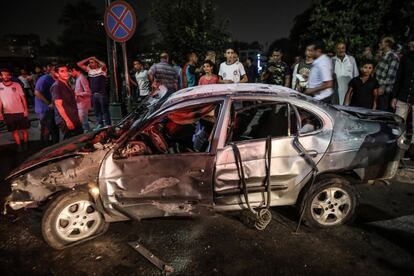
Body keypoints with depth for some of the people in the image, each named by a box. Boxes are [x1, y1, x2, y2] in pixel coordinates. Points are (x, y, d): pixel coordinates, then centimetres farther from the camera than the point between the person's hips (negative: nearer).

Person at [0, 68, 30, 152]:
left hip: (20, 112, -2)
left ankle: (25, 144, 23)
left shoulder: (16, 85, -6)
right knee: (14, 131, 9)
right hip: (8, 113, 2)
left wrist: (26, 110, -8)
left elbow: (23, 98, -2)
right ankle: (19, 146, 19)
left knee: (24, 130, 7)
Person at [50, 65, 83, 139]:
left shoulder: (67, 84, 15)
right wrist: (67, 121, -22)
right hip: (65, 121, -8)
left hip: (74, 119, 9)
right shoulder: (56, 86, -11)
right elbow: (59, 105, -17)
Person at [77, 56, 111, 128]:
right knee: (96, 111, 10)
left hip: (102, 94, -5)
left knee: (105, 110, -1)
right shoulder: (89, 70, 13)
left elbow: (104, 64, -22)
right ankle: (100, 124, 19)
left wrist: (95, 59, -8)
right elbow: (79, 64, 15)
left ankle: (107, 125, 4)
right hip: (93, 94, 5)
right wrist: (88, 59, 9)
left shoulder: (101, 69, 0)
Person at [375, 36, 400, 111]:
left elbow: (391, 74, -16)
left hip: (385, 91, -8)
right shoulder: (383, 56, 18)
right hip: (377, 88, 8)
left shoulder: (393, 57, -8)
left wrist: (383, 87, -20)